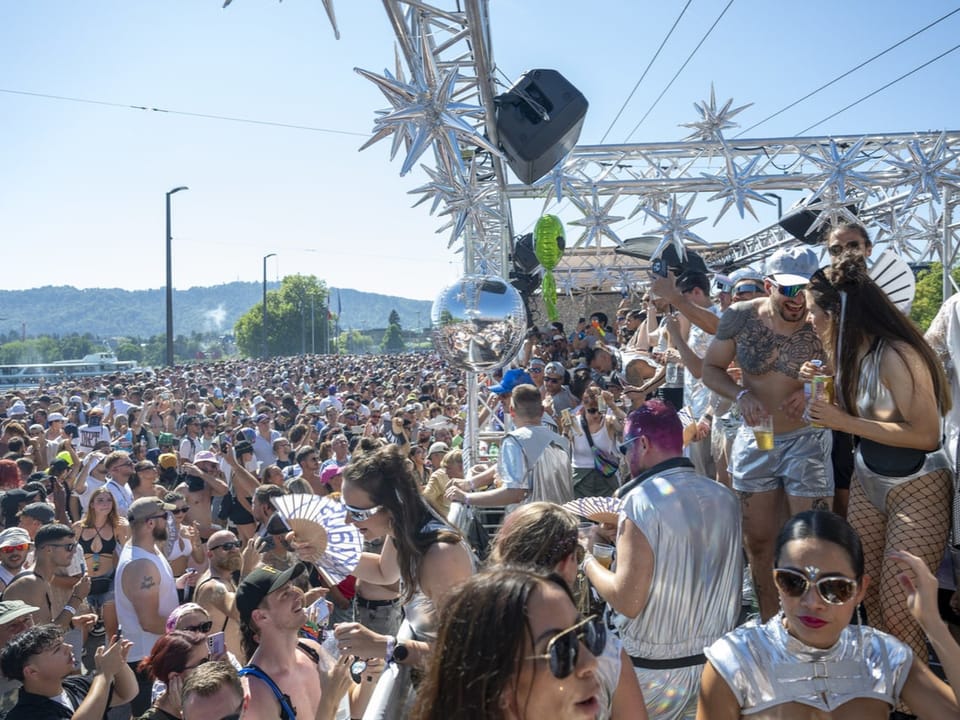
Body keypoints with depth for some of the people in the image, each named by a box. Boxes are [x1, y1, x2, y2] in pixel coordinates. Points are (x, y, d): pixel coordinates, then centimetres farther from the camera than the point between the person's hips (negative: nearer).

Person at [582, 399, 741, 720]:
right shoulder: (727, 498, 2)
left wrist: (588, 562, -6)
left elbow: (627, 602, -23)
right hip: (715, 661, 6)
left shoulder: (643, 500, -19)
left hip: (653, 670, -6)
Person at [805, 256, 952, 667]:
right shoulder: (852, 352, 3)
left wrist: (845, 421, -24)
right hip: (868, 485, 8)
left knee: (899, 613, -4)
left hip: (917, 492, -8)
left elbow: (926, 434, -27)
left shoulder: (895, 355, -23)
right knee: (870, 600, 11)